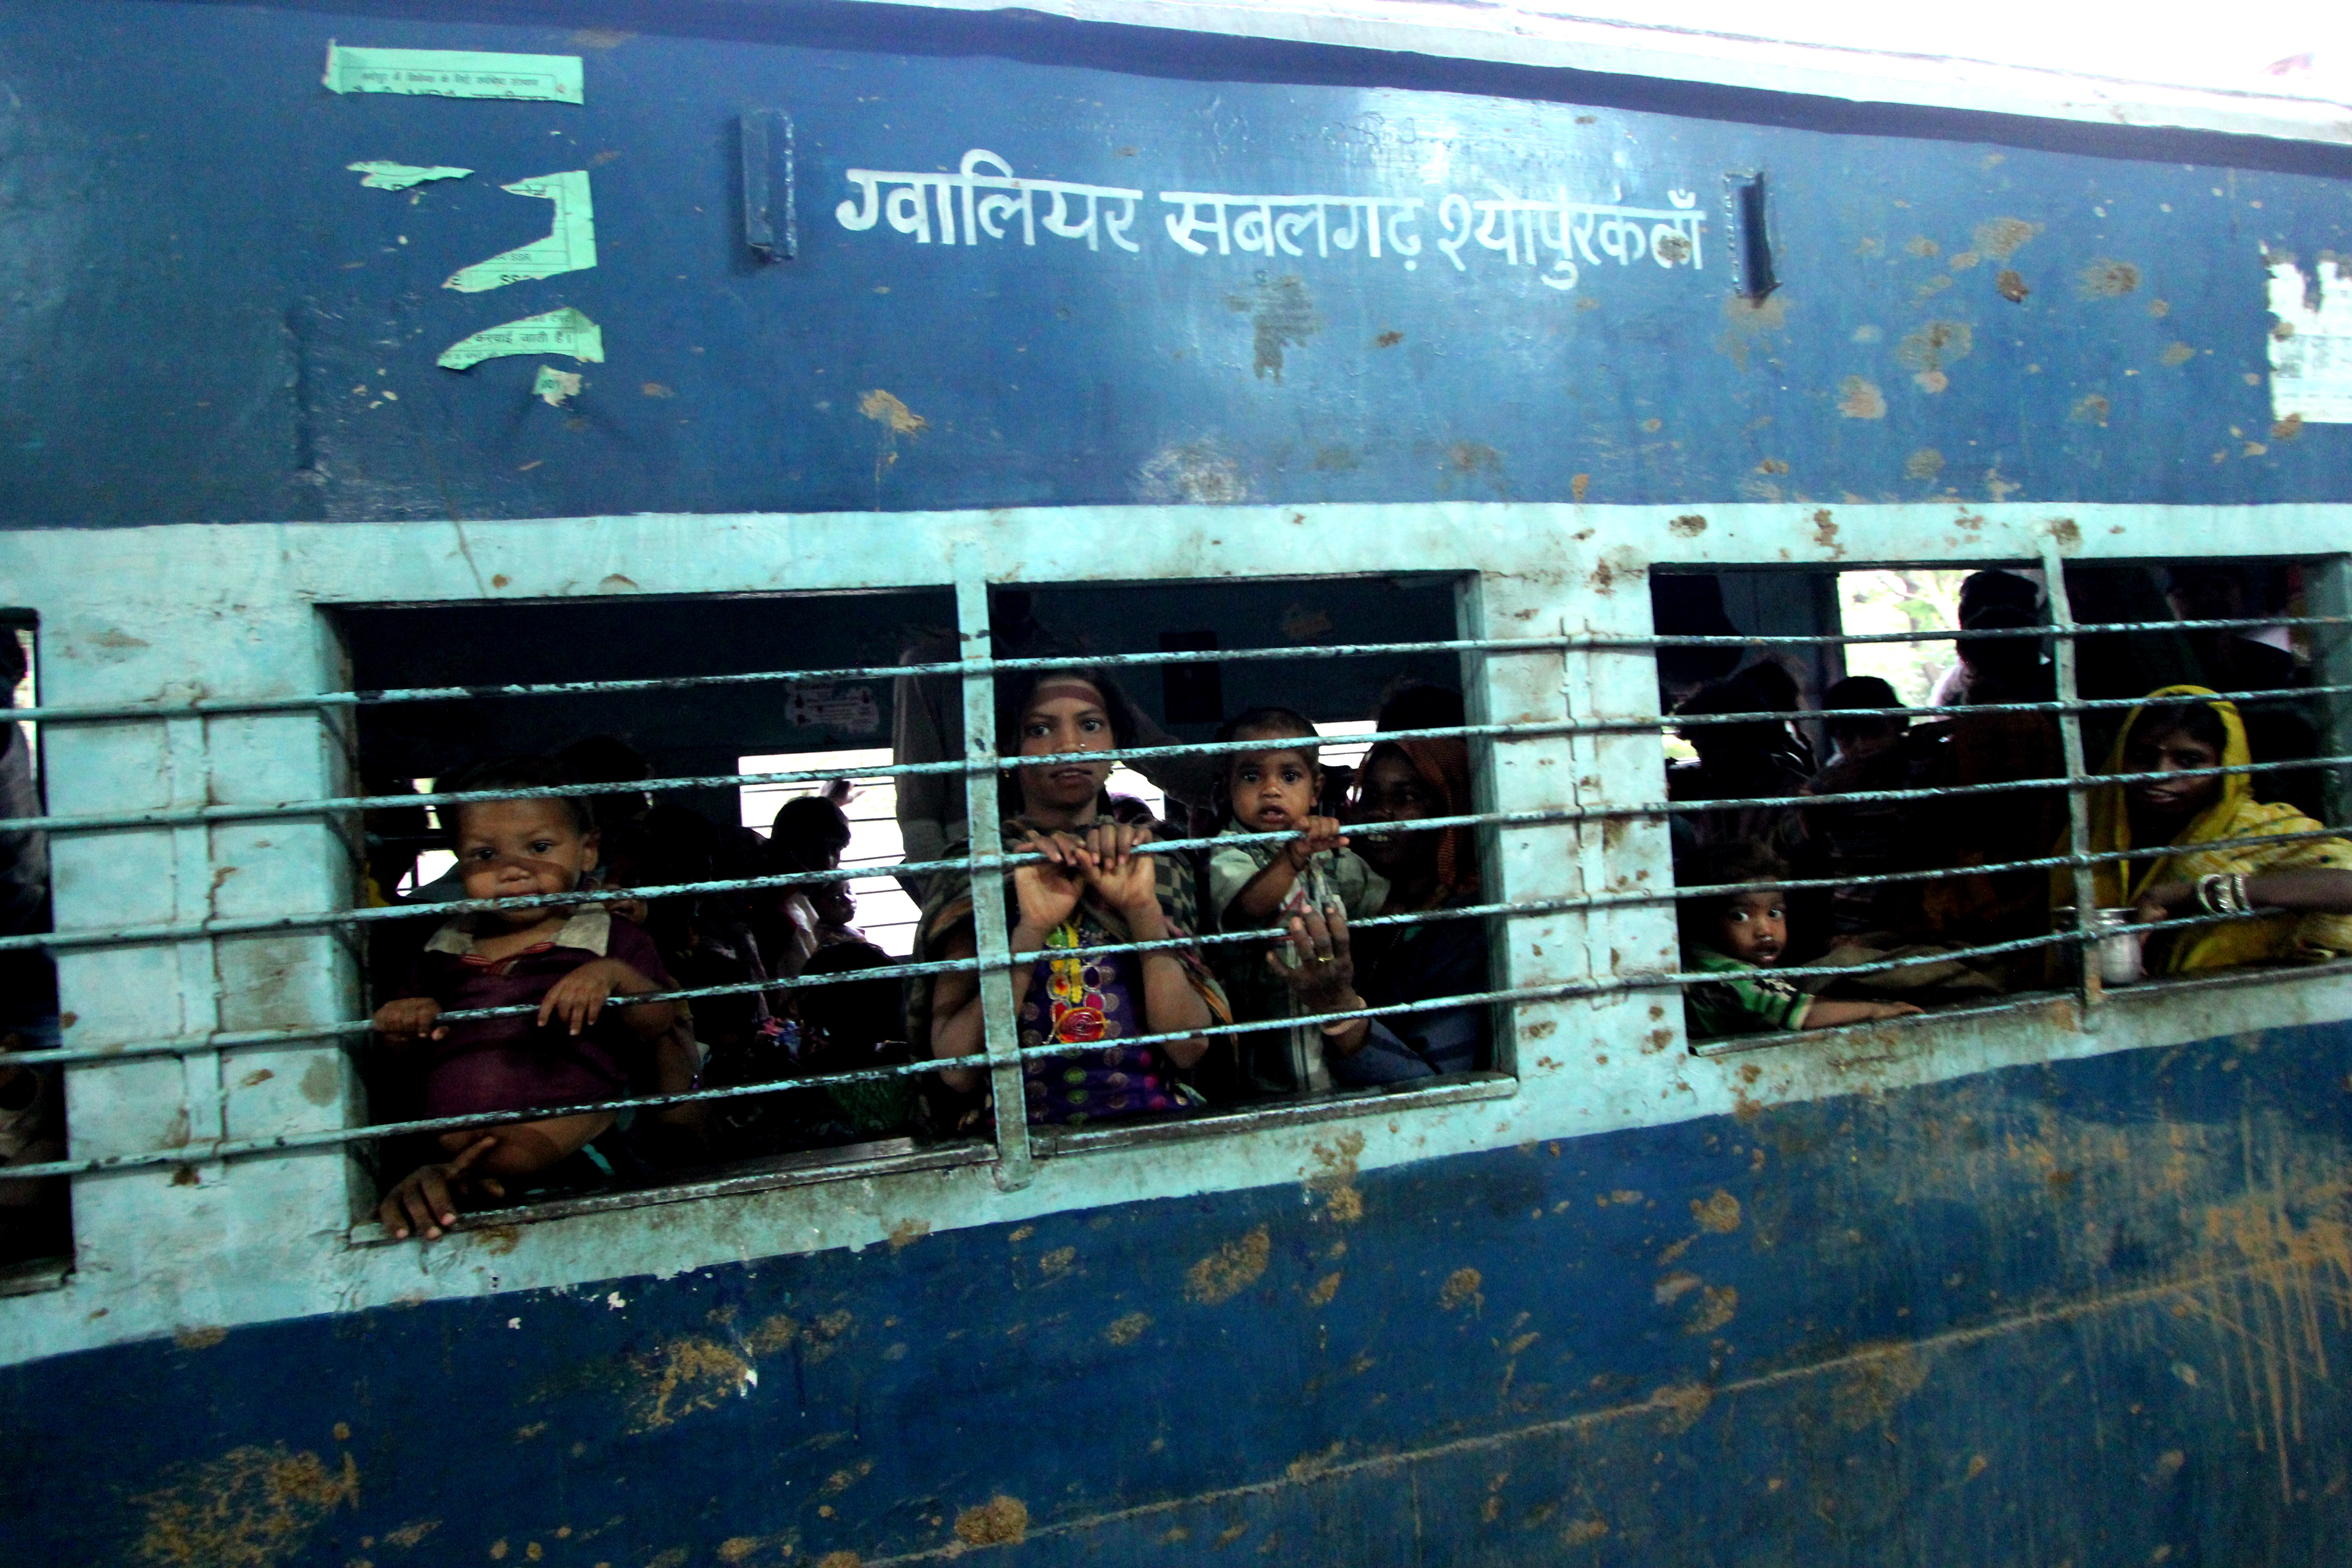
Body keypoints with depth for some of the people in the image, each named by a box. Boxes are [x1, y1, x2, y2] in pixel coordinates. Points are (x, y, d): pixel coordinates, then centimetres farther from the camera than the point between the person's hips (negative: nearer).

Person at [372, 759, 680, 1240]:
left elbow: (661, 1022, 2)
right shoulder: (447, 949, 23)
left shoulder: (609, 938, 11)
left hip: (568, 1110, -5)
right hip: (451, 1125, 5)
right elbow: (412, 1062, 27)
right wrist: (402, 1025, 3)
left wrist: (613, 976, -16)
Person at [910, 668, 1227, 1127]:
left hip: (1157, 1127, 0)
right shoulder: (971, 873, 3)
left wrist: (1144, 910, -12)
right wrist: (1032, 930, -15)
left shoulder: (1157, 866, 8)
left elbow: (1191, 1047, -2)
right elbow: (959, 1071, -7)